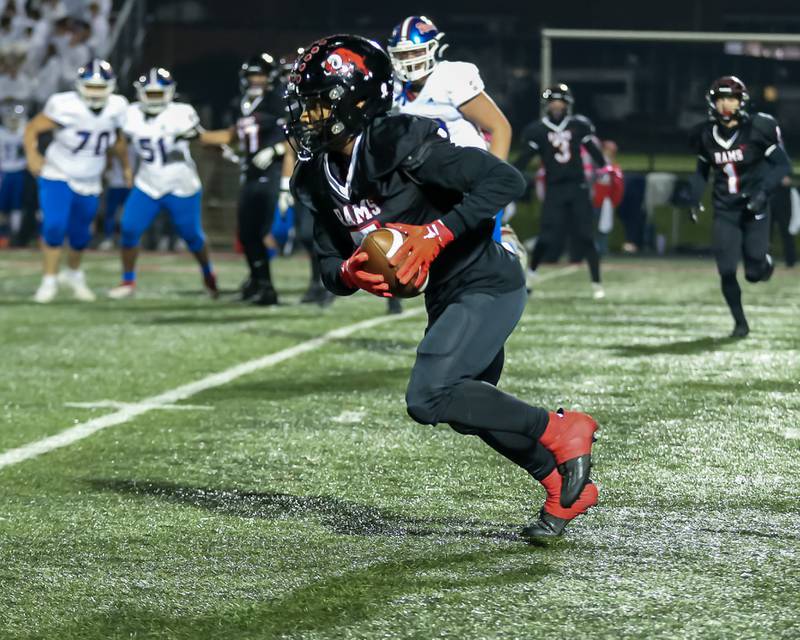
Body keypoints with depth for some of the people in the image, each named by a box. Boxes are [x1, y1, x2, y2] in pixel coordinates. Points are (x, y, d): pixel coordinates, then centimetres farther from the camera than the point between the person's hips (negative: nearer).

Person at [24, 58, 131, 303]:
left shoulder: (115, 109, -10)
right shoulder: (65, 106, -24)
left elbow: (117, 138, 11)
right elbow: (32, 129, -15)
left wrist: (126, 166, 21)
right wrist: (32, 155, -28)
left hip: (89, 182, 4)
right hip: (57, 177, -4)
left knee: (80, 235, 13)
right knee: (54, 227, -18)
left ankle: (73, 274, 40)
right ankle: (49, 281, -2)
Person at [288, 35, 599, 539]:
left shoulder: (403, 146, -24)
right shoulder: (322, 178, 1)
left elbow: (506, 180, -28)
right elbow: (330, 262, 6)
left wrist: (435, 234, -31)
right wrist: (350, 274, -18)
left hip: (488, 287, -10)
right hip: (447, 297, 10)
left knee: (428, 398, -20)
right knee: (468, 406, 21)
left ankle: (562, 434, -5)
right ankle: (568, 488, 36)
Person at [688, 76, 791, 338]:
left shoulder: (758, 129, -12)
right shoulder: (705, 135, 1)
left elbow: (782, 165, -8)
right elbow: (701, 171, 16)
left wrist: (763, 191, -20)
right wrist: (695, 200, 2)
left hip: (754, 208, -3)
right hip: (724, 211, 3)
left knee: (754, 273, -2)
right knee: (727, 271, -6)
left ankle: (765, 262, 35)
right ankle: (740, 323, 13)